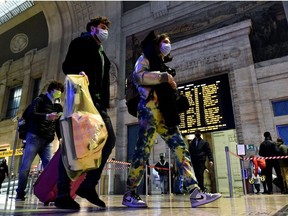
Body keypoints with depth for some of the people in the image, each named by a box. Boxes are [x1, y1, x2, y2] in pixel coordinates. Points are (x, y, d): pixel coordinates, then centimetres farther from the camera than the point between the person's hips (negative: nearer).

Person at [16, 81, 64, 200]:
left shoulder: (58, 106, 17)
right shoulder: (40, 100, 5)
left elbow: (58, 124, 13)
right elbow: (32, 114, -10)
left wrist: (61, 138, 0)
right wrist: (47, 116, -24)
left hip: (48, 140, 4)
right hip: (35, 137, -4)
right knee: (26, 166, -4)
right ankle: (20, 193, 7)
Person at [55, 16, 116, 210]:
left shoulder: (102, 54, 31)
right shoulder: (82, 42, 11)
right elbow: (67, 65, -3)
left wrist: (105, 103, 12)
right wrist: (79, 72, -25)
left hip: (98, 101, 8)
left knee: (109, 139, -4)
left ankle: (88, 185, 3)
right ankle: (63, 194, -4)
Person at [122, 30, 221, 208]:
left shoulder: (162, 64, 32)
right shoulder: (146, 58, 11)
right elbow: (138, 76, -11)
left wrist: (172, 86, 16)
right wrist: (163, 77, -9)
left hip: (165, 113, 8)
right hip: (150, 108, -8)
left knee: (181, 150, -5)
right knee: (143, 150, -10)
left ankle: (196, 194, -7)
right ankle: (130, 194, 1)